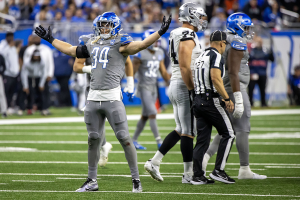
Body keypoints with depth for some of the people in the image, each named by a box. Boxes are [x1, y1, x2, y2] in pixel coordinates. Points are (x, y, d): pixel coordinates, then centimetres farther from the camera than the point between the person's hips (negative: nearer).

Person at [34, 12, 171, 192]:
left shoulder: (120, 43, -2)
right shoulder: (93, 44, 17)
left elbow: (140, 45, -17)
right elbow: (71, 50, 30)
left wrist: (160, 33, -28)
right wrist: (50, 39, 37)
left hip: (112, 97, -6)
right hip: (93, 98, 6)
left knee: (124, 138, -7)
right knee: (93, 139, 10)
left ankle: (136, 179, 0)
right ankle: (92, 181, 20)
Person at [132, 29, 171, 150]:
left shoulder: (159, 54, 8)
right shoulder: (141, 54, -14)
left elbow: (163, 72, 13)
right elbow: (132, 72, -10)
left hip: (153, 89, 7)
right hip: (144, 88, -7)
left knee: (145, 116, 12)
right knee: (152, 114, -14)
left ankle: (134, 140, 22)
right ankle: (159, 142, -14)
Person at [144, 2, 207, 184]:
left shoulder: (176, 35, 16)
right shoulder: (188, 36, -15)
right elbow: (185, 67, -21)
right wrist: (192, 90, -19)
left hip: (175, 85, 10)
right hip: (184, 87, -10)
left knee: (181, 130, 15)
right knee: (188, 132, -3)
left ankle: (154, 162, 12)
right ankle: (189, 174, 1)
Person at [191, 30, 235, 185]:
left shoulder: (201, 56, 19)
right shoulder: (216, 56, -8)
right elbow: (215, 78, -21)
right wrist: (227, 98, -17)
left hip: (198, 100, 8)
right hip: (211, 101, -8)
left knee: (202, 139, 8)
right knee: (228, 134, 1)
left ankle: (197, 176, 4)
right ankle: (218, 170, -4)